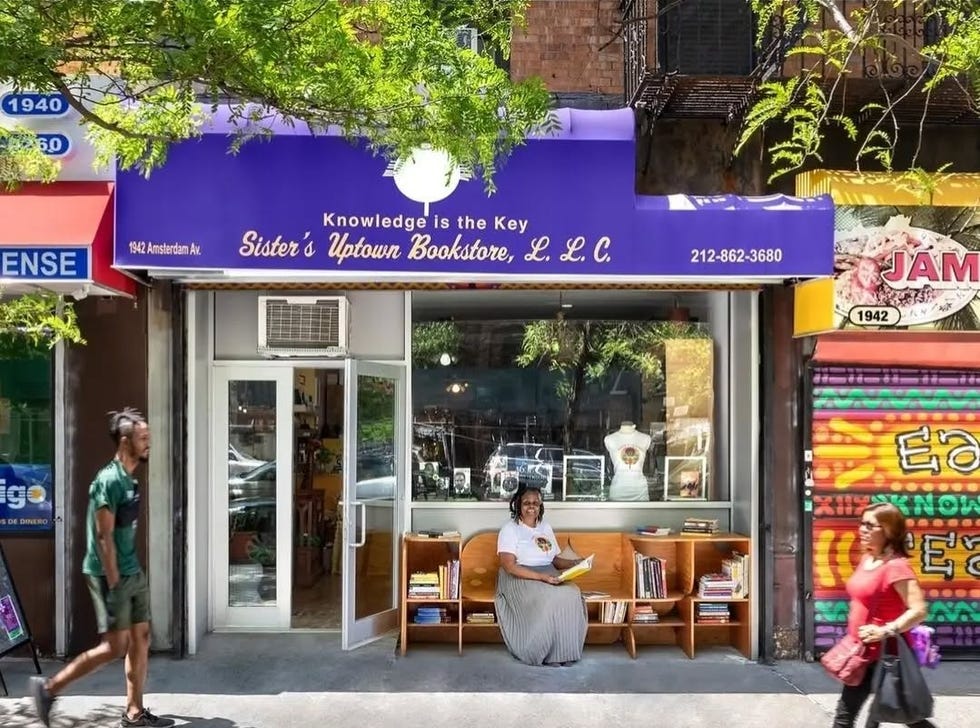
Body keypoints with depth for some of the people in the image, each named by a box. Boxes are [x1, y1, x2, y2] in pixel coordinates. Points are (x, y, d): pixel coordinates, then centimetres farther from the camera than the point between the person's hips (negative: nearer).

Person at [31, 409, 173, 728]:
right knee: (115, 647, -2)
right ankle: (49, 688, 12)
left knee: (141, 640, 10)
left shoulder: (129, 479, 10)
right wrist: (113, 583, -19)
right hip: (112, 575, -9)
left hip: (133, 572, 9)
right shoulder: (109, 480, -18)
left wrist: (131, 574, 17)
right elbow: (104, 537, -20)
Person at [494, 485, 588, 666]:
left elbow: (554, 560, 16)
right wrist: (541, 577, -24)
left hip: (549, 576, 6)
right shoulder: (510, 529, -5)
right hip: (520, 578, -6)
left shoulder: (545, 527, 15)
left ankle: (565, 651, -17)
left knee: (572, 593, -24)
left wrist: (575, 563, -4)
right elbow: (509, 566, -15)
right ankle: (544, 652, -17)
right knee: (550, 598, -33)